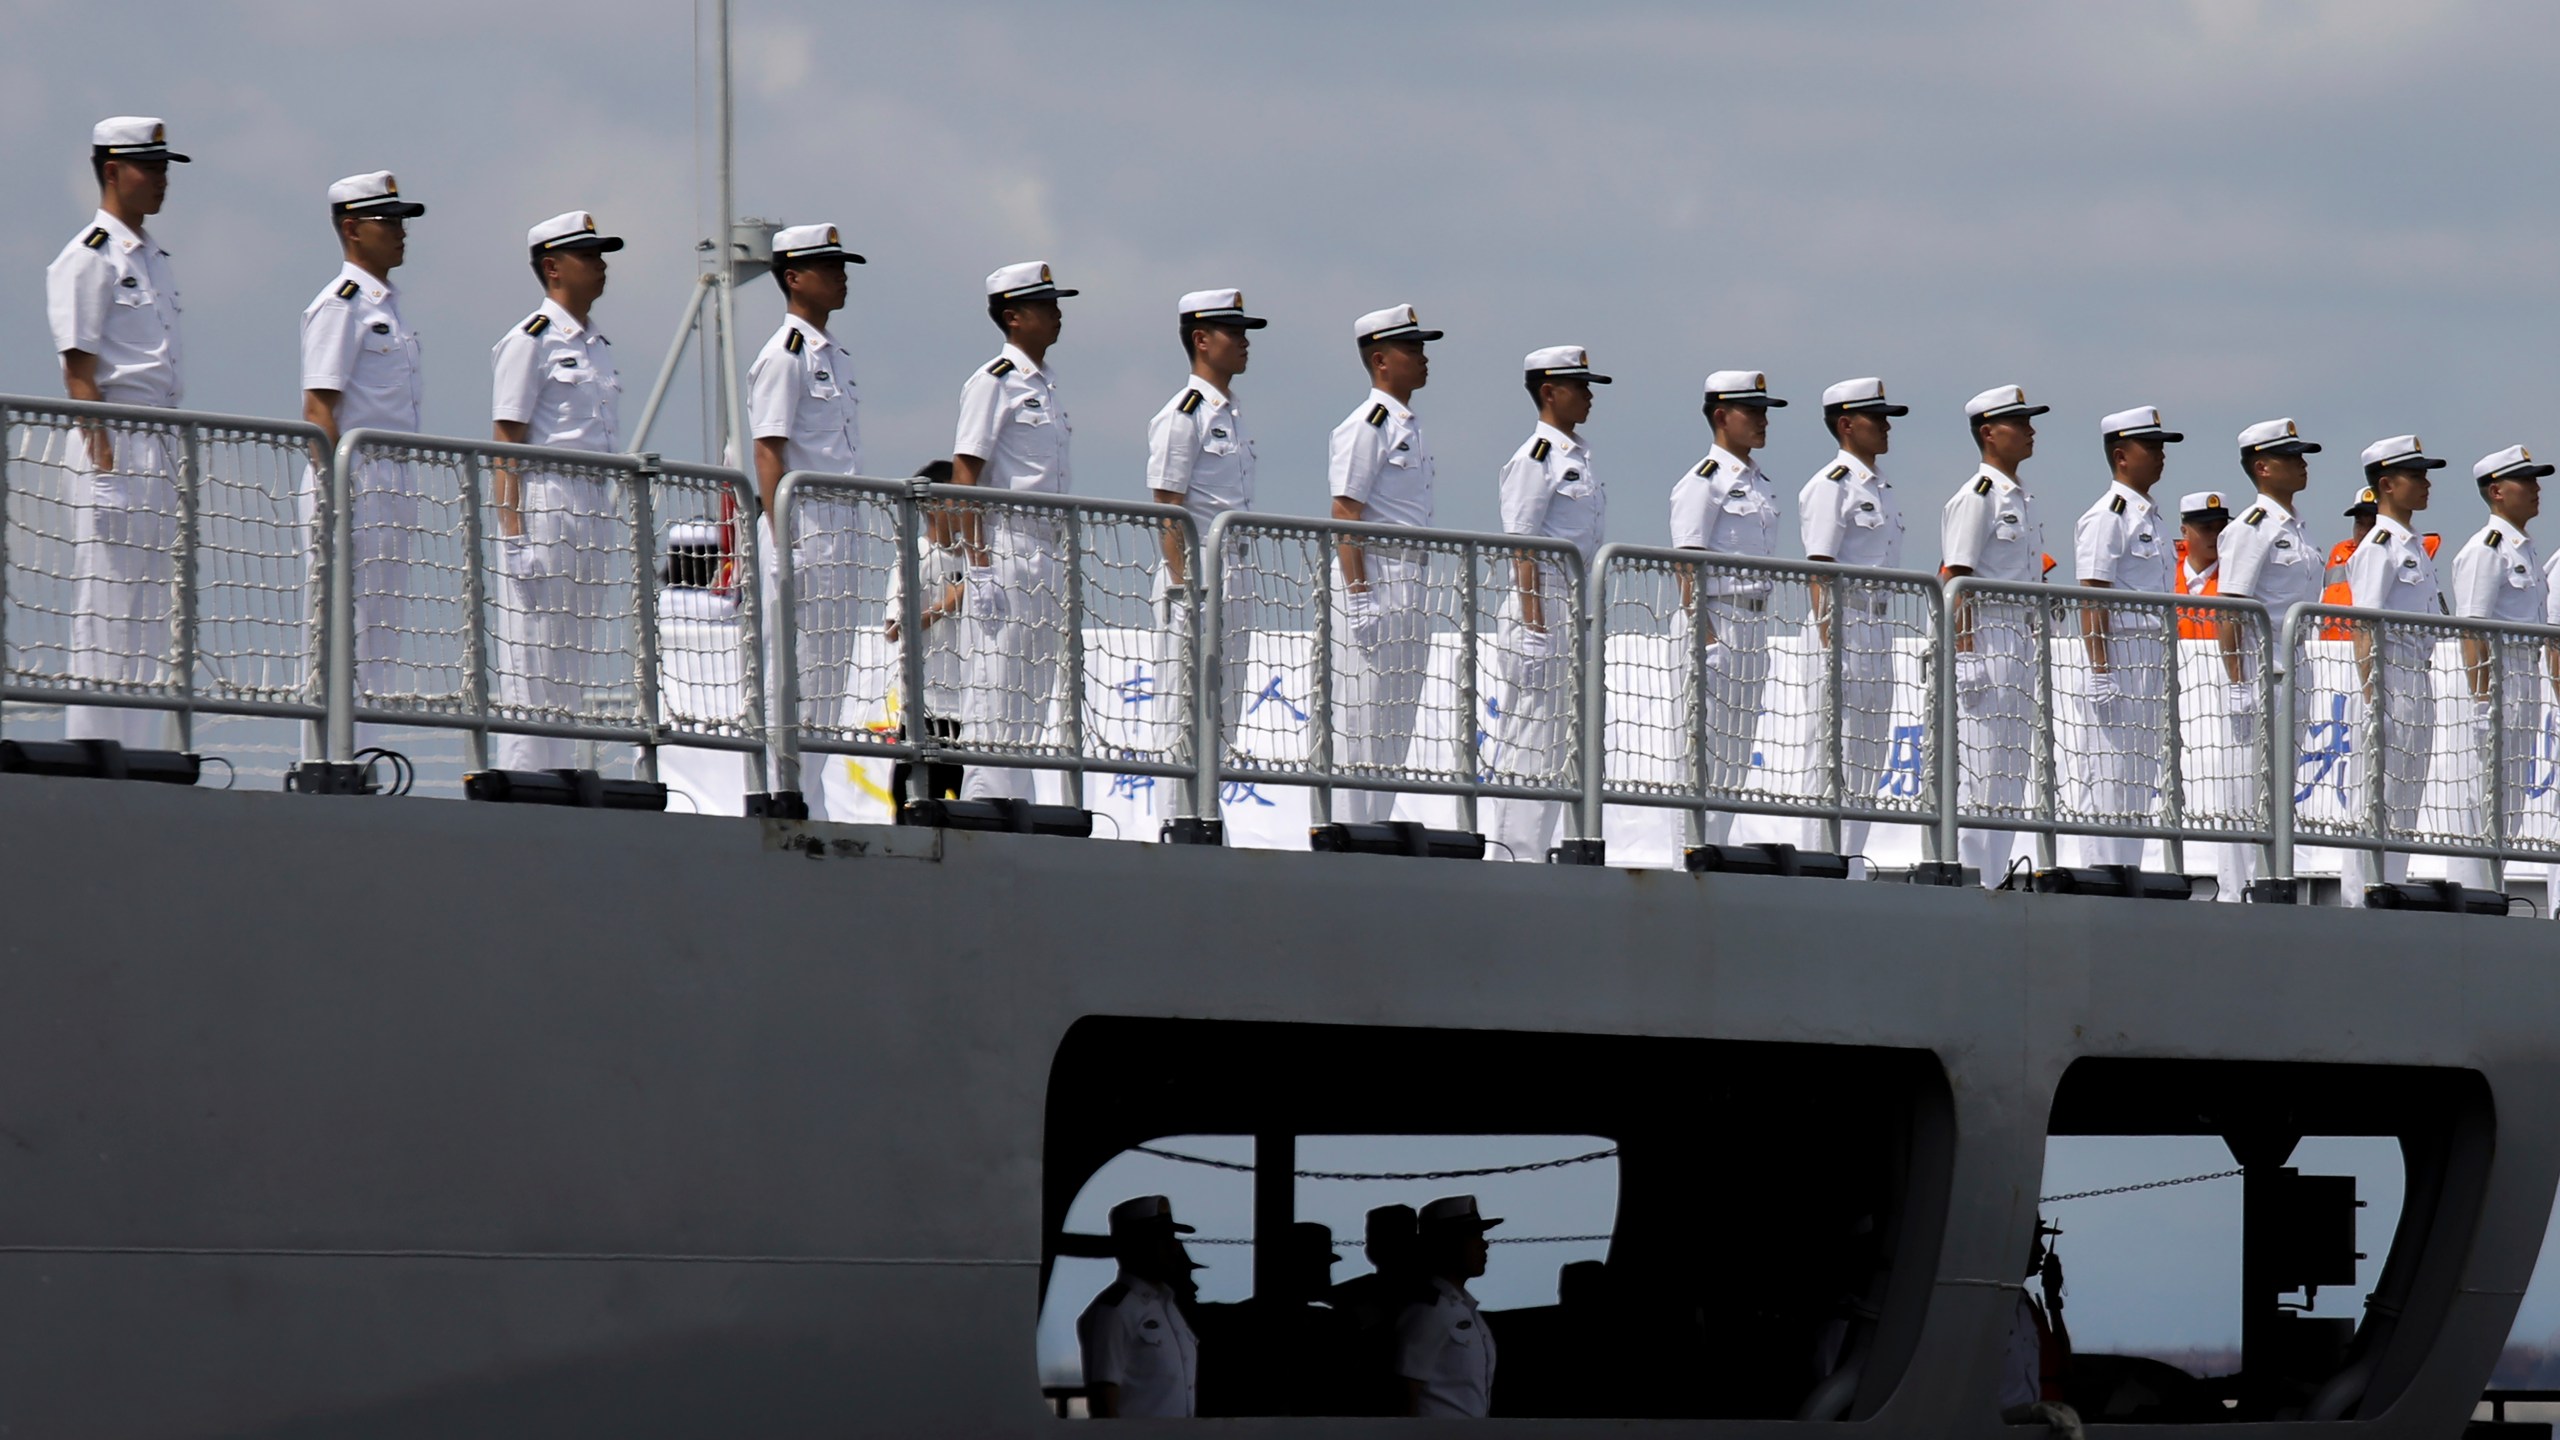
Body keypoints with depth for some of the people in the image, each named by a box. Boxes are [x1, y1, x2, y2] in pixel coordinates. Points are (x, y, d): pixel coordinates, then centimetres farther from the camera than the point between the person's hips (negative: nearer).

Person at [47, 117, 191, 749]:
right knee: (106, 605, -9)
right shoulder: (87, 257, -8)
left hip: (162, 451, 9)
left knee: (154, 613, 8)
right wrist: (103, 468, -20)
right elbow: (79, 371, -13)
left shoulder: (154, 258, 19)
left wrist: (174, 463, 15)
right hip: (113, 443, -9)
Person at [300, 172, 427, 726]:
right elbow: (318, 410, -16)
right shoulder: (340, 304, -9)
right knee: (345, 635, -10)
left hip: (394, 486, 10)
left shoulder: (386, 304, 19)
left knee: (381, 632, 9)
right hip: (351, 483, -10)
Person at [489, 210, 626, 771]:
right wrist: (512, 530, -19)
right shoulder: (531, 339, -6)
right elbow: (506, 440, -11)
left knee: (576, 665, 8)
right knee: (532, 658, -9)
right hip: (543, 500, -9)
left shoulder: (596, 344, 18)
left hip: (595, 508, 9)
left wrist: (609, 529, 16)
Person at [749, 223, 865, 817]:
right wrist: (784, 546, -21)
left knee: (829, 673, 9)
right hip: (798, 527, -9)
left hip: (837, 532, 9)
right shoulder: (784, 355, -8)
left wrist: (844, 541, 17)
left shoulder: (835, 357, 19)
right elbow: (769, 454, -14)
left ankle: (810, 810, 12)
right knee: (792, 675, -10)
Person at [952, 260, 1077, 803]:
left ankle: (1015, 806, 11)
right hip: (1005, 543, -9)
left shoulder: (1045, 386, 18)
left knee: (1035, 687, 8)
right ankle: (989, 803, -13)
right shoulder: (994, 381, -7)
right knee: (997, 688, -11)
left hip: (1048, 549, 9)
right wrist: (979, 564, -19)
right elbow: (964, 472, -12)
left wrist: (1064, 567, 19)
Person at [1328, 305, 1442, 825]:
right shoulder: (1365, 426, -10)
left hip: (1410, 584, 10)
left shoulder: (1410, 428, 19)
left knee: (1396, 725, 10)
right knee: (1362, 722, -10)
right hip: (1373, 577, -10)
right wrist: (1358, 593, -22)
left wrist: (1417, 600, 19)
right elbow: (1345, 513, -15)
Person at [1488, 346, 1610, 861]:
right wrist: (1533, 624, -20)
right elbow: (1521, 546, -14)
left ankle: (1532, 852, 13)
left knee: (1558, 740, 10)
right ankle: (1512, 853, -9)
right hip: (1542, 604, -9)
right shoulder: (1535, 459, -10)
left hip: (1576, 607, 9)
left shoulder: (1577, 457, 17)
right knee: (1531, 734, -9)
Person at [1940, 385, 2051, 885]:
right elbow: (1955, 579, -15)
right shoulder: (1977, 497, -9)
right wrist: (1963, 652, -22)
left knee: (2012, 771, 9)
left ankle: (1994, 878, 12)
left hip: (2021, 642, 10)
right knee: (1980, 771, -11)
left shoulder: (2021, 499, 18)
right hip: (1984, 638, -10)